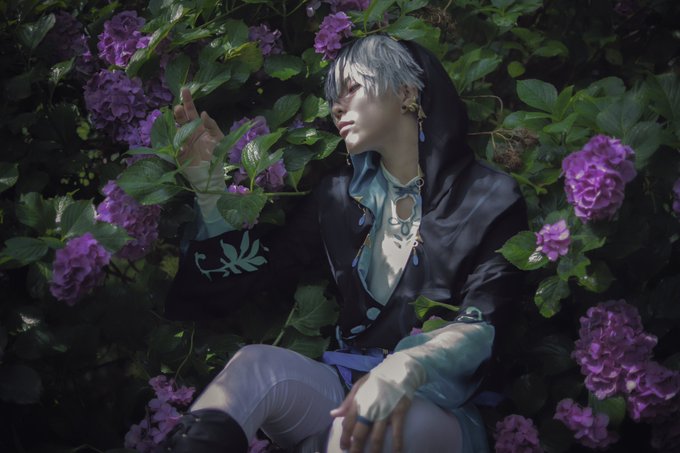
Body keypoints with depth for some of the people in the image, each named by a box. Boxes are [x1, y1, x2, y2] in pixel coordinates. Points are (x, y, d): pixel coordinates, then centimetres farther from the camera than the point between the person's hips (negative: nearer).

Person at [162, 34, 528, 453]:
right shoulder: (342, 195, 15)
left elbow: (482, 324, -14)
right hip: (347, 383, 4)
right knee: (255, 364, -28)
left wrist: (406, 369, -34)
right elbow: (259, 264, 15)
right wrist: (207, 173, 8)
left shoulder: (490, 199, -1)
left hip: (438, 406, -4)